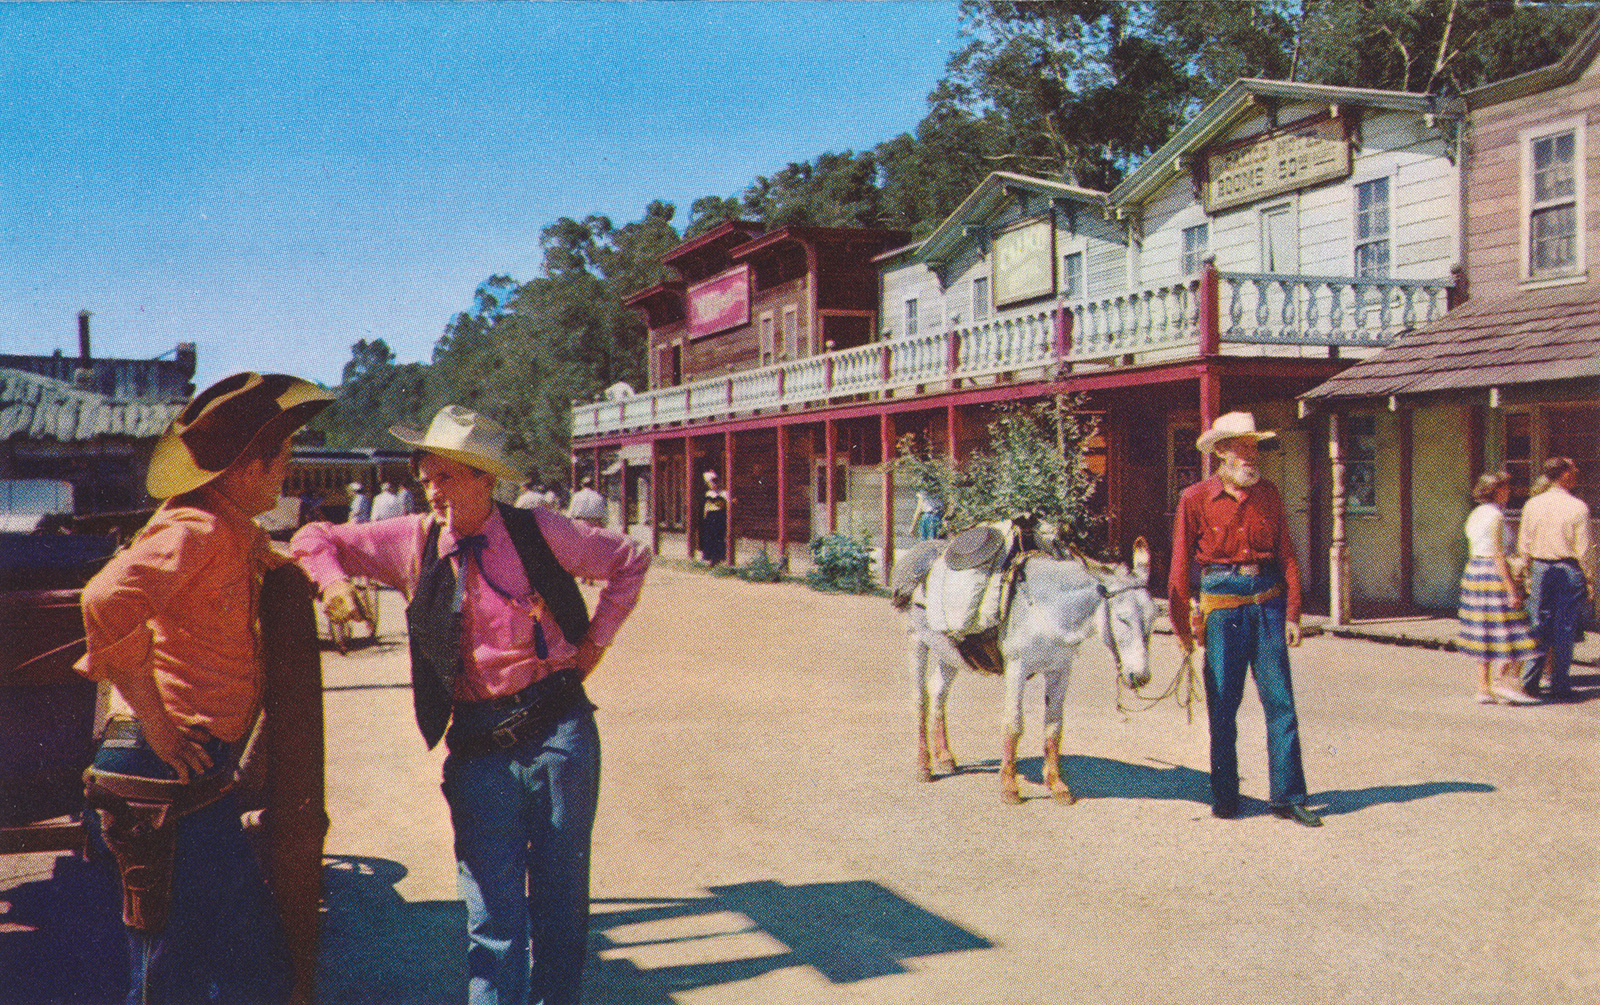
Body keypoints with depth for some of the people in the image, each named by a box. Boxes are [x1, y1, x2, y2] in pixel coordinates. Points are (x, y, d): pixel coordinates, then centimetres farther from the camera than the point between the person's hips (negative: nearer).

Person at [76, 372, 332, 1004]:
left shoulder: (233, 533, 15)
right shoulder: (195, 530, -15)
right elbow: (108, 601, -31)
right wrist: (155, 722, -26)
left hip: (191, 776, 10)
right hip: (165, 780, -10)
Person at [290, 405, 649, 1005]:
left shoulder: (539, 532, -2)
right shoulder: (413, 541, 2)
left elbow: (630, 560, 11)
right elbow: (316, 539, 12)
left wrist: (595, 641, 6)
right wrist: (332, 581, -8)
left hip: (558, 730, -1)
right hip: (478, 743, 1)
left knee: (562, 898, 9)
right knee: (494, 913, 0)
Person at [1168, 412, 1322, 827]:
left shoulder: (1268, 494, 7)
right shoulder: (1195, 499, -1)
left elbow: (1287, 556, 7)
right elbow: (1180, 567, 0)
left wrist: (1292, 613, 0)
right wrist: (1182, 625, -2)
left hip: (1267, 602, 2)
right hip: (1220, 603, -2)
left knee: (1280, 702, 1)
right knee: (1222, 705, 4)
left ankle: (1288, 796, 7)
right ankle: (1224, 797, 17)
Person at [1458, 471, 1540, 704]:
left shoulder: (1475, 515, 13)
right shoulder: (1495, 516, -13)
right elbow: (1498, 556, -17)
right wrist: (1512, 590, -17)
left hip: (1473, 571, 9)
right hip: (1494, 574, -9)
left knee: (1483, 635, 9)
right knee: (1509, 632, -3)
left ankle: (1483, 688, 10)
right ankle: (1504, 682, -6)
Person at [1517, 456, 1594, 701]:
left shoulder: (1532, 505, 3)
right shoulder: (1578, 507, -9)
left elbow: (1523, 545, 5)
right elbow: (1583, 550, -9)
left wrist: (1528, 576, 13)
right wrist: (1590, 580, -1)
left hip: (1540, 570, 4)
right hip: (1569, 570, -4)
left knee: (1539, 626, 9)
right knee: (1564, 628, 3)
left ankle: (1529, 681, 9)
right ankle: (1557, 684, 6)